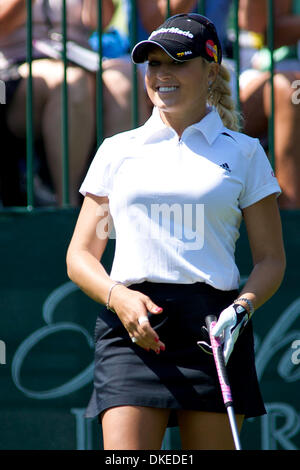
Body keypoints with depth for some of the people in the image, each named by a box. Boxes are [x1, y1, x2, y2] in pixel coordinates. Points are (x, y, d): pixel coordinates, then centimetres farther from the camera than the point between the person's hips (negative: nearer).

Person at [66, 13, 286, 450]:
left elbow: (271, 258, 11)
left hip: (214, 329, 0)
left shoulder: (244, 152, 11)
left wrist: (243, 306, -10)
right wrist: (117, 296, -7)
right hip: (132, 329, 0)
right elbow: (80, 255, 14)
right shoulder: (117, 151, 15)